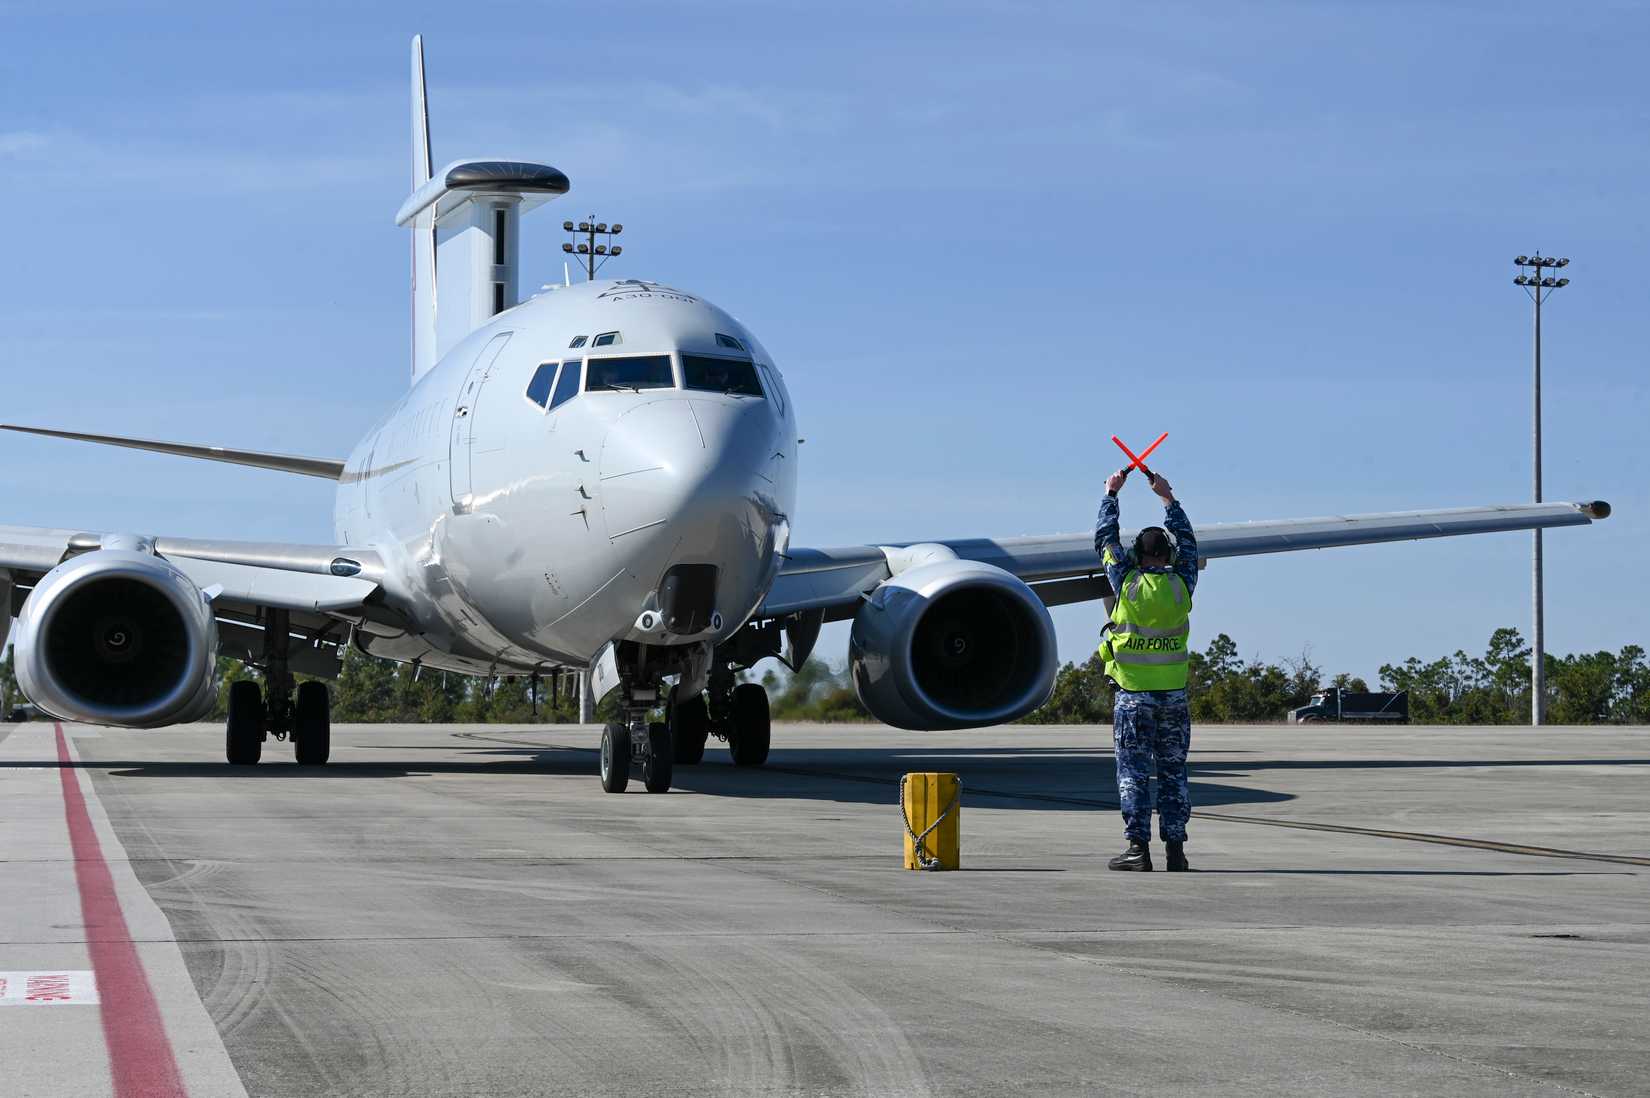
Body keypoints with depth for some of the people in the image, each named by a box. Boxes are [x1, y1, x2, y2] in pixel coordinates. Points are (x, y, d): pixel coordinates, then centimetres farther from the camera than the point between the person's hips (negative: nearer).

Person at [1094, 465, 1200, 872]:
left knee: (1133, 772, 0)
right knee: (1173, 773, 7)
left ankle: (1138, 847, -5)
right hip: (1174, 693, 2)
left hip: (1133, 695, -2)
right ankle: (1175, 849, 5)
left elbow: (1105, 539, 9)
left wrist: (1111, 494, 22)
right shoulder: (1181, 584, 0)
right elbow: (1187, 543, 19)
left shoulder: (1127, 582, -5)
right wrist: (1168, 498, 28)